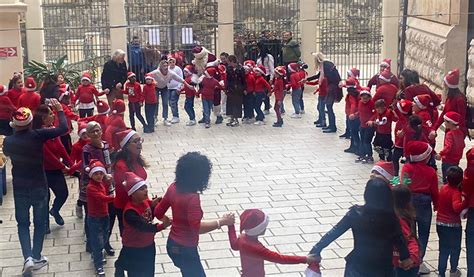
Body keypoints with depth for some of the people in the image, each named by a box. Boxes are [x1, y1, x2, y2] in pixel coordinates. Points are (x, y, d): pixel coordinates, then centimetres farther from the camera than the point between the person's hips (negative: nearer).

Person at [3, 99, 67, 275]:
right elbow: (63, 128, -16)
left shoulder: (8, 141, -10)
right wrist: (59, 110, -2)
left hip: (19, 188, 1)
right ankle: (36, 257, 19)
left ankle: (28, 257, -3)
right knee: (40, 222, 15)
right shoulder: (37, 135, -19)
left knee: (22, 223, 13)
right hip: (39, 186, -1)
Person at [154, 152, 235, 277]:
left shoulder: (173, 188, -3)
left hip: (173, 243, 8)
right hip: (185, 249, -8)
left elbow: (158, 212, 5)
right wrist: (222, 221, -25)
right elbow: (197, 228, -31)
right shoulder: (192, 198, -27)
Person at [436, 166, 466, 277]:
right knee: (455, 249, 17)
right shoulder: (456, 192, -22)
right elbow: (457, 207, -39)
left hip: (440, 223, 5)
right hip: (453, 225, -5)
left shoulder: (443, 188, -1)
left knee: (443, 250, 12)